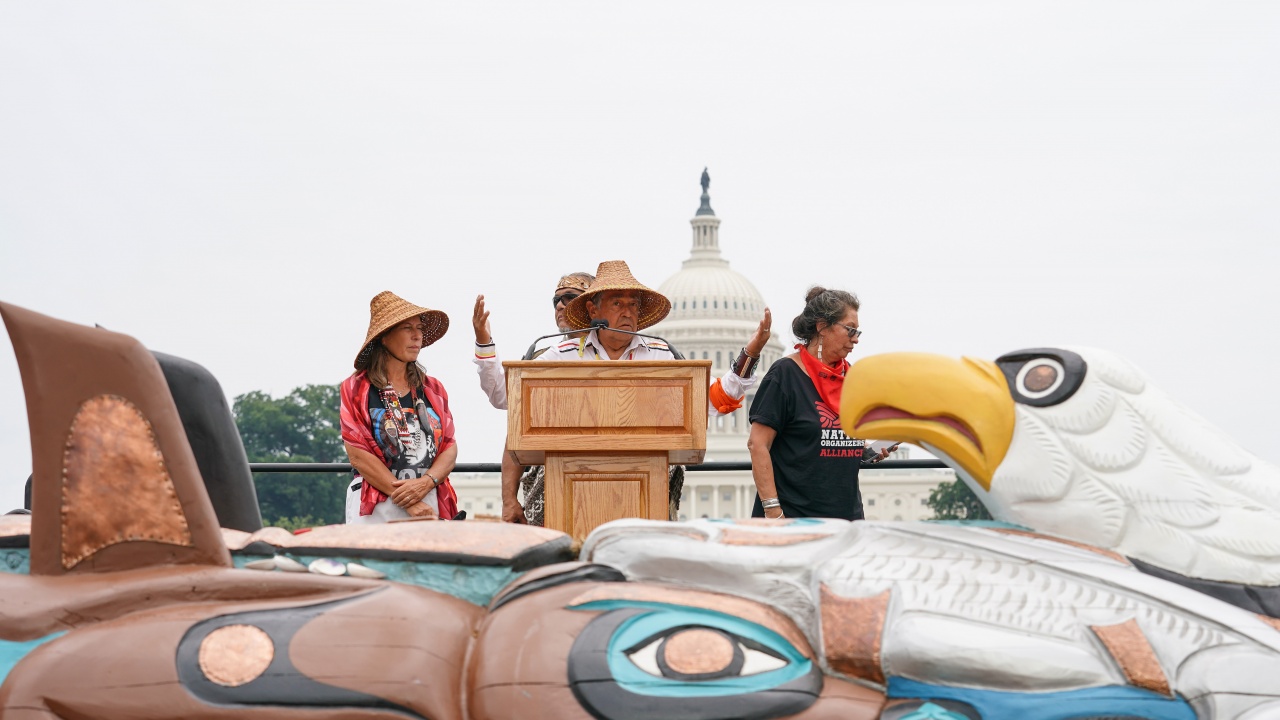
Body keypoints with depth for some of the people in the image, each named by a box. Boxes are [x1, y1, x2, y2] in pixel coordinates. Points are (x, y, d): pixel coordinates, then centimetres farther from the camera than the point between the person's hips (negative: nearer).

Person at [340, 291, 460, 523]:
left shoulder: (433, 389, 14)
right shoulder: (356, 388, 1)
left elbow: (450, 448, 9)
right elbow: (358, 455, -7)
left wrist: (426, 482, -13)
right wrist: (409, 502, -13)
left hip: (431, 508, 3)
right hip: (375, 512, -3)